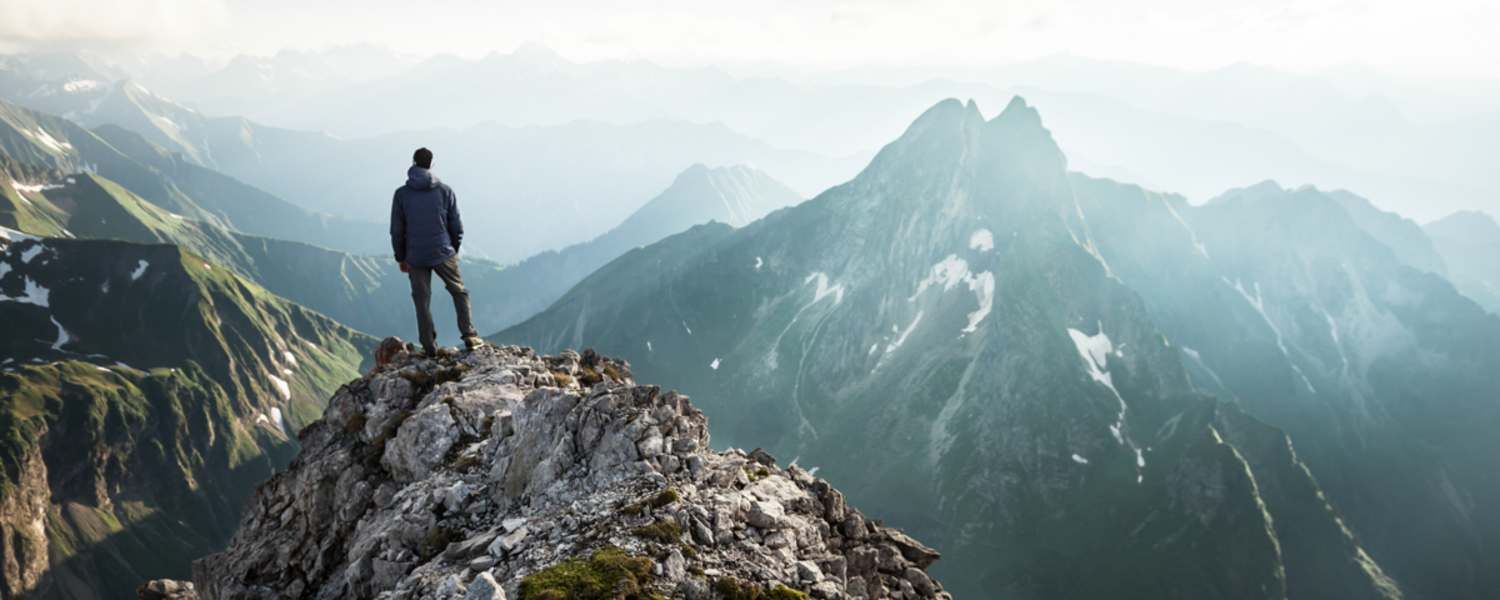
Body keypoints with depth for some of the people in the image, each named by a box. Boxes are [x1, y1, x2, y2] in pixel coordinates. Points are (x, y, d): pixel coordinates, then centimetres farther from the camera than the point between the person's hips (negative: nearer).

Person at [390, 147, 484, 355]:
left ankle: (429, 346, 10)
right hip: (443, 254, -1)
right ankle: (470, 336, 7)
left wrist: (401, 258, 12)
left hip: (416, 258, 1)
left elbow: (396, 231, 1)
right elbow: (456, 227, 0)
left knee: (422, 301, 8)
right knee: (459, 293, 13)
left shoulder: (401, 194, -2)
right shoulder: (445, 191, -3)